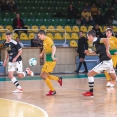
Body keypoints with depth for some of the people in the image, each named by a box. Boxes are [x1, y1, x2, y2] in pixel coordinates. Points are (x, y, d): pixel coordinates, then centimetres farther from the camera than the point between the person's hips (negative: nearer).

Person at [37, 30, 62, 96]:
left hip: (51, 61, -9)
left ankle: (52, 91, 4)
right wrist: (42, 53, 45)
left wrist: (52, 56, -48)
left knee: (44, 76, -7)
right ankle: (59, 79, 19)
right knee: (43, 75, 10)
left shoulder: (48, 40, -16)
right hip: (48, 60, 9)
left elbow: (54, 47, -33)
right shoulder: (44, 41, 12)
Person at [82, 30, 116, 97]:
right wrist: (89, 53, 24)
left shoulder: (96, 41, -12)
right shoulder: (95, 42, 14)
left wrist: (107, 51, -31)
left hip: (105, 62, -10)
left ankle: (91, 92, 0)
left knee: (90, 74, -4)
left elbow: (106, 40, -30)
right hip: (108, 62, 10)